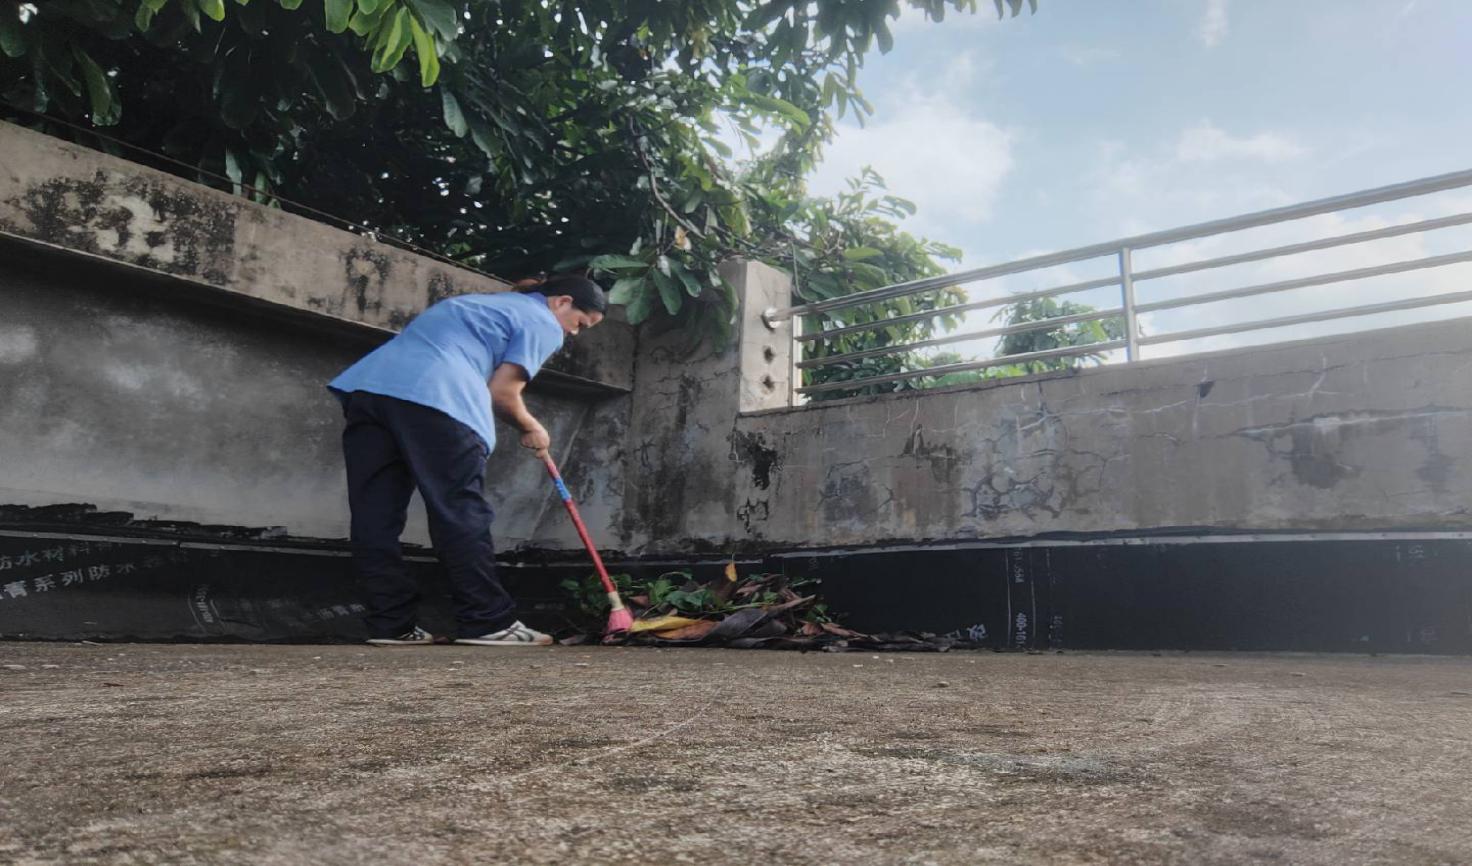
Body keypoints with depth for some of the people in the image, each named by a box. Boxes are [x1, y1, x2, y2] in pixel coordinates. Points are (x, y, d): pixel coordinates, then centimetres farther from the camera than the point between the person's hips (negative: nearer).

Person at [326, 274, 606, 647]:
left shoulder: (485, 303, 36)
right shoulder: (543, 322, 11)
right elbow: (502, 391, 3)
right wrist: (530, 428, 21)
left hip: (368, 382, 8)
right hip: (432, 396, -8)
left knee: (375, 517, 6)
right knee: (462, 516, -3)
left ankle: (391, 625, 9)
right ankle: (488, 623, 0)